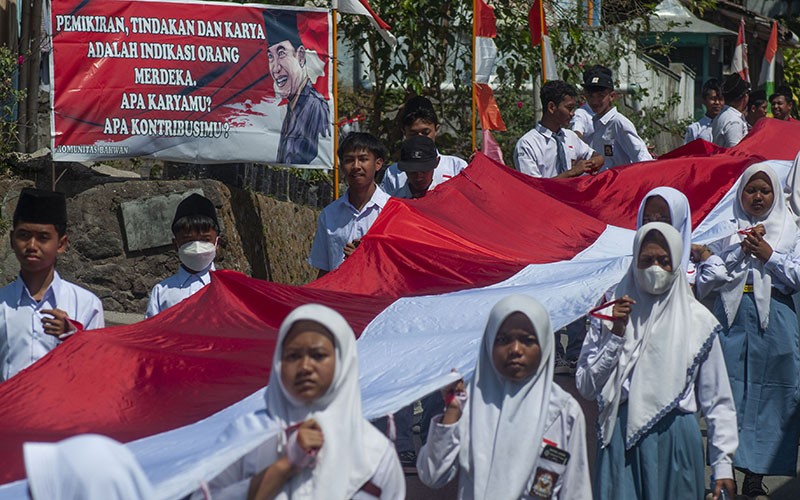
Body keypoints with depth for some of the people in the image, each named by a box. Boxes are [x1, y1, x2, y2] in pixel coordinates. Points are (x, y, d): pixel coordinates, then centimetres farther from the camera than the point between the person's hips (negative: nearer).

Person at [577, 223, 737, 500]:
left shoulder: (698, 320, 2)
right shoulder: (610, 315, 4)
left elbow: (717, 401, 4)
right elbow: (586, 387, -1)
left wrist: (723, 464, 0)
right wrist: (616, 334, -10)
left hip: (675, 441, 0)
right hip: (621, 439, 0)